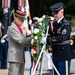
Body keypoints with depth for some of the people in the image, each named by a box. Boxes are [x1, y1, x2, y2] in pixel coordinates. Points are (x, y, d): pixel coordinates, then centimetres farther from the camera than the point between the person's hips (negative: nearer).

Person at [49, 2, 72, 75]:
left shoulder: (66, 24, -13)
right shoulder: (55, 23, 12)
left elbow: (62, 38, -25)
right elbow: (52, 35, 14)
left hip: (64, 55, -8)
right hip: (56, 55, 8)